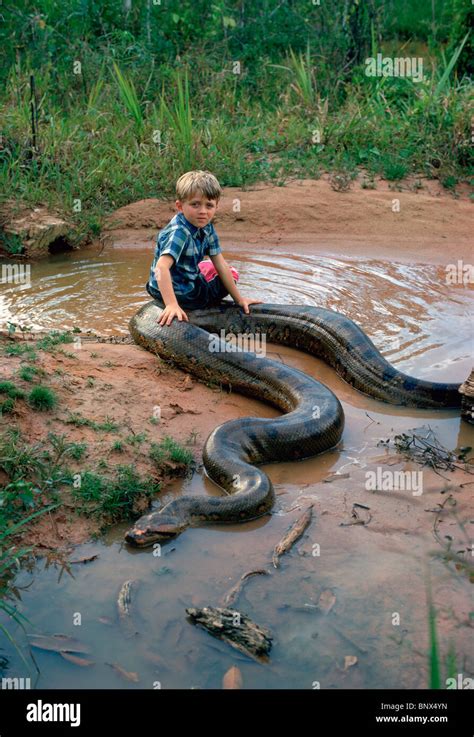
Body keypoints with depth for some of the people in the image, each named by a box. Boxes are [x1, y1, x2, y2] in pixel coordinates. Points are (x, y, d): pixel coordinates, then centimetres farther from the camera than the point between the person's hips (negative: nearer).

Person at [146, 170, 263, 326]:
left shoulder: (206, 228, -3)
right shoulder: (179, 232, -29)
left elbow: (221, 265, 2)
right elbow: (161, 267, -42)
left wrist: (239, 299, 3)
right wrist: (172, 305, -52)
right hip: (180, 293, -9)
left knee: (231, 272, 27)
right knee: (233, 273, 3)